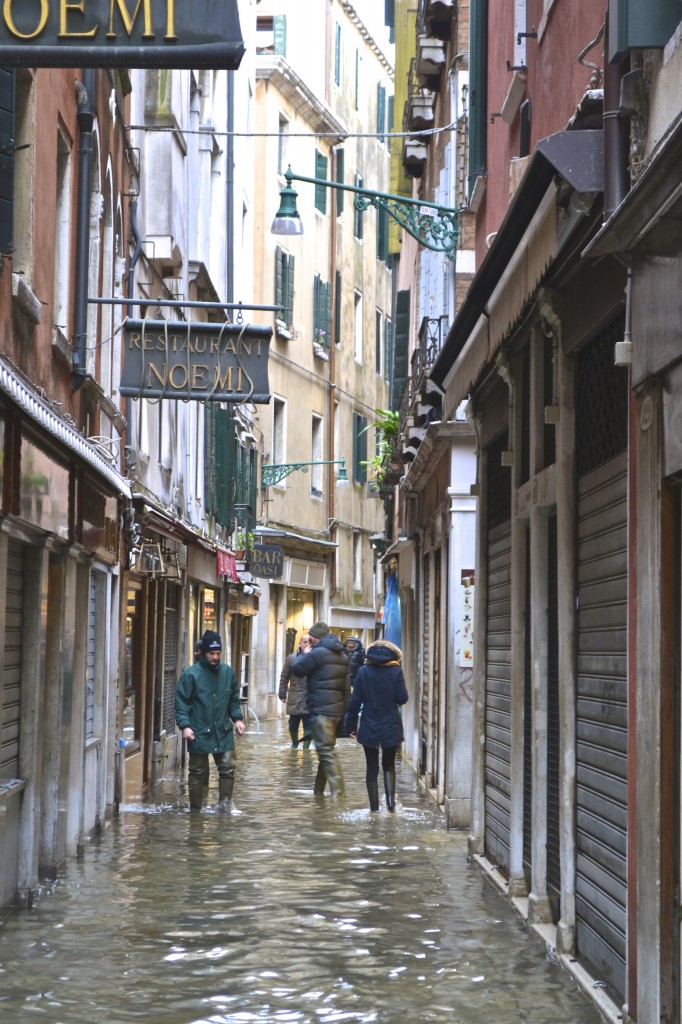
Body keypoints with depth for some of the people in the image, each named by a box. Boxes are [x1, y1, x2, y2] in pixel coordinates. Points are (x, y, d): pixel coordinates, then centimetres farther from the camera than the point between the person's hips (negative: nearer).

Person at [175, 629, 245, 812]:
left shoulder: (227, 672, 5)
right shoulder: (191, 674, -9)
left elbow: (233, 700, 16)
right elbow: (181, 703, -8)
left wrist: (237, 718, 4)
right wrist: (185, 725, -18)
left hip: (223, 732, 4)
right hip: (199, 733, -4)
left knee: (228, 768, 2)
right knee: (198, 772, 5)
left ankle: (225, 802, 14)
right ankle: (196, 808, 15)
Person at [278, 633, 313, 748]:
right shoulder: (292, 658, 0)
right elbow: (284, 677, 3)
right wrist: (282, 695, 2)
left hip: (310, 698, -1)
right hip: (295, 698, 1)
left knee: (308, 725, 0)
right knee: (293, 724, 14)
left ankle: (306, 748, 8)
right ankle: (294, 744, 38)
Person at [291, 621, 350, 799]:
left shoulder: (318, 653, -13)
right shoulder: (341, 655, 15)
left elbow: (297, 668, -8)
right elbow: (346, 682, 17)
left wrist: (305, 655, 9)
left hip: (321, 709, -9)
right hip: (338, 708, 9)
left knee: (326, 750, -9)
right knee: (327, 749, 16)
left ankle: (338, 791, -16)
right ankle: (319, 790, 24)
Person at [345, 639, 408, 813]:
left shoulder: (363, 672, -1)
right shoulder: (396, 671, -4)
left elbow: (355, 700, -2)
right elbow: (402, 699, -5)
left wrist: (351, 724, 4)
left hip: (369, 726, 0)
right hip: (391, 726, 0)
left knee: (372, 768, 8)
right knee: (389, 765, 17)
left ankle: (374, 808, 6)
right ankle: (390, 798, -3)